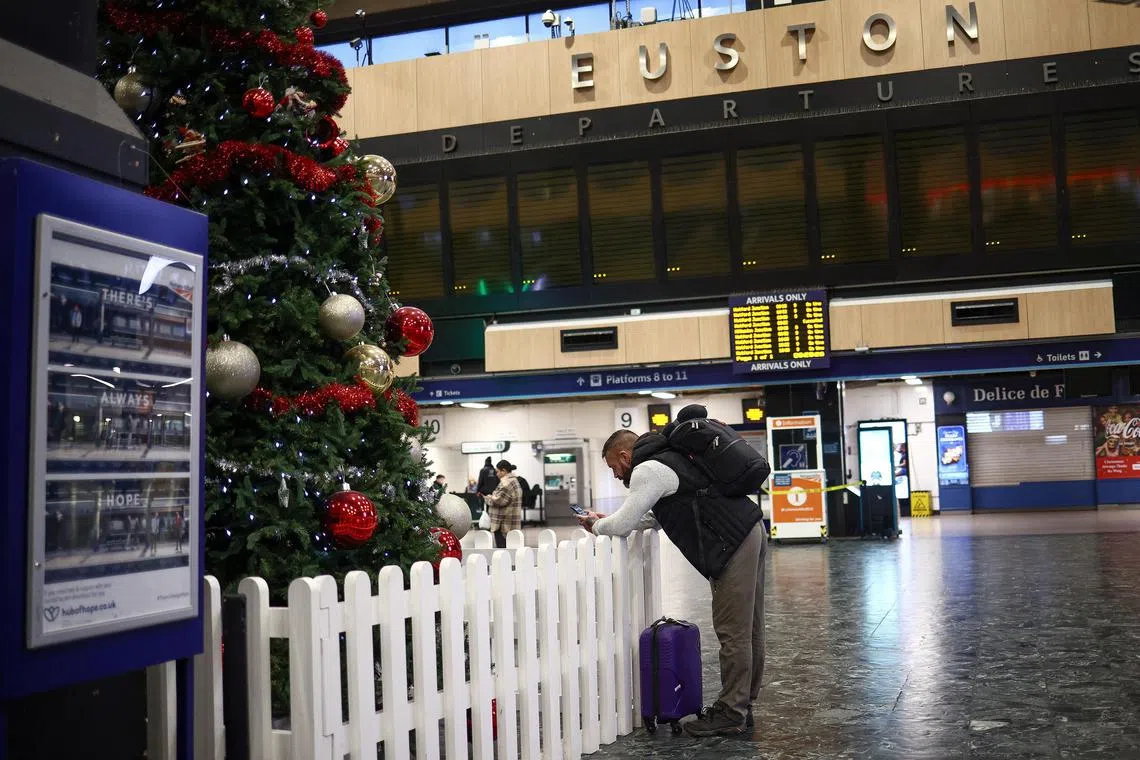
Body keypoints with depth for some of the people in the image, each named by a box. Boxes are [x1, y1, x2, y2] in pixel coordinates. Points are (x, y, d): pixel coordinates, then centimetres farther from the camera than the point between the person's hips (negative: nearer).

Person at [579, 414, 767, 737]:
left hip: (734, 546, -10)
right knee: (747, 629, 13)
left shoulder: (648, 470, -10)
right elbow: (656, 517, 30)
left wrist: (597, 526, 11)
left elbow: (623, 524, -10)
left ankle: (731, 714, 0)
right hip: (751, 533, 10)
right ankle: (741, 706, 21)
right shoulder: (666, 460, 21)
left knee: (732, 631, -5)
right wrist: (609, 521, 24)